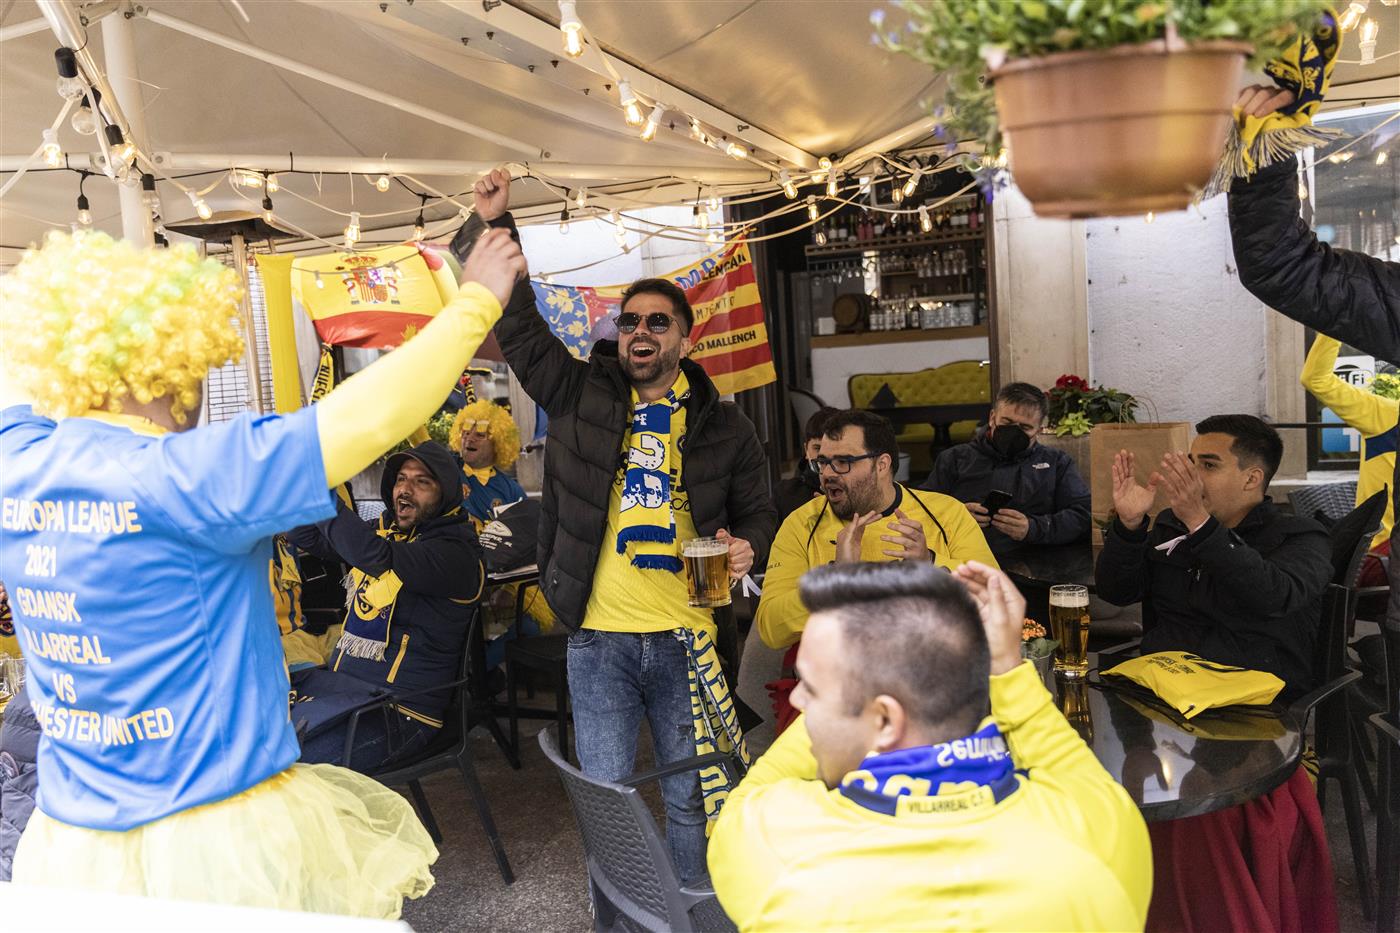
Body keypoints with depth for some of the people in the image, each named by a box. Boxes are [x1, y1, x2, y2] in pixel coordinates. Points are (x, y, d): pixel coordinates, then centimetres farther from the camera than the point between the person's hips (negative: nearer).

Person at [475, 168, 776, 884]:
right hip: (598, 638, 0)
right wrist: (496, 224, -4)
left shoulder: (722, 425, 5)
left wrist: (747, 546, -10)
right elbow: (519, 325, 2)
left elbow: (755, 510, 13)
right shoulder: (581, 394, 5)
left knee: (689, 796, 12)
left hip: (686, 638, 0)